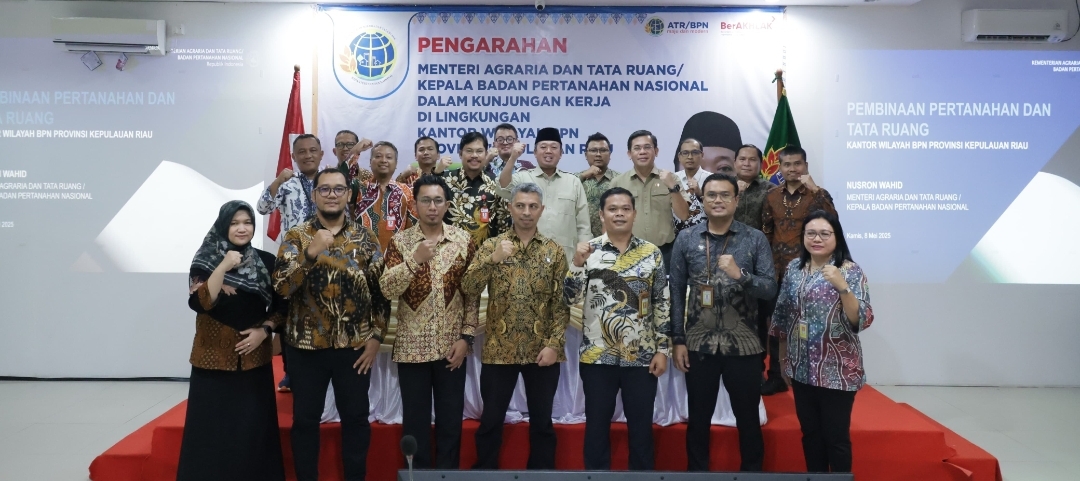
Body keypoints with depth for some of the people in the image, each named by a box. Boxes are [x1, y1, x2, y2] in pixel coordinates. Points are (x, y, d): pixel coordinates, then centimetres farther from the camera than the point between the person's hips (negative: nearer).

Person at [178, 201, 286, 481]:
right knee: (213, 432, 1)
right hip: (214, 358, -1)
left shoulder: (266, 262, 4)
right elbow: (199, 303, -16)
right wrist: (224, 267, -23)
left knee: (253, 430, 4)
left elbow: (280, 306, 9)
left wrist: (264, 330, -7)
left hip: (254, 359, 2)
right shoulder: (205, 261, -1)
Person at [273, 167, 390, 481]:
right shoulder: (296, 237, -1)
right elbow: (281, 286, -13)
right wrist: (311, 252, -26)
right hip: (306, 344, 0)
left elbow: (380, 290, 3)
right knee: (305, 418, 10)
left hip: (355, 345, 1)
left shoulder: (366, 238, 2)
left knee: (356, 417, 10)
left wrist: (376, 337, -3)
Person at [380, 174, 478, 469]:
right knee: (415, 419, 8)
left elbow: (472, 293, 3)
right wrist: (414, 259, -22)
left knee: (450, 419, 9)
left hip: (451, 346, 1)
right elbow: (387, 289, -11)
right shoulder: (400, 241, -1)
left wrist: (466, 337, -4)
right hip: (411, 346, 0)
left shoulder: (463, 240, 1)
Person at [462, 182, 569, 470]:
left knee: (542, 422, 10)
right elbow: (468, 289, -9)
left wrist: (554, 344, -9)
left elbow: (561, 303, 1)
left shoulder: (554, 251, 4)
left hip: (542, 351, 0)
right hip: (499, 350, 0)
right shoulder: (491, 246, 2)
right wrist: (493, 259, -22)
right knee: (490, 421, 8)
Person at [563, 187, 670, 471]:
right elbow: (570, 298, -5)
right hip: (598, 355, 0)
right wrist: (578, 263, -19)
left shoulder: (651, 253, 3)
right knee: (597, 424, 9)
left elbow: (662, 304, 3)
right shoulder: (588, 251, 1)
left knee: (641, 425, 10)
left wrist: (663, 349, -1)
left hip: (642, 356, 1)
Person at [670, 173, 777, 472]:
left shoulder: (755, 239, -1)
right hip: (699, 345, 1)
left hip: (743, 346, -1)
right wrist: (678, 340, -1)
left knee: (748, 420, 12)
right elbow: (676, 293, 2)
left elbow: (770, 289, -6)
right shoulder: (686, 240, 1)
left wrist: (740, 275, -24)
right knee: (698, 420, 12)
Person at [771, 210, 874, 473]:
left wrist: (842, 287, -34)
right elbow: (782, 314, 12)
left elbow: (863, 320, -20)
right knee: (810, 433, 17)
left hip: (837, 371, -5)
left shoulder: (851, 271, -11)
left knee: (836, 436, 6)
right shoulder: (794, 268, 3)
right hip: (802, 368, 5)